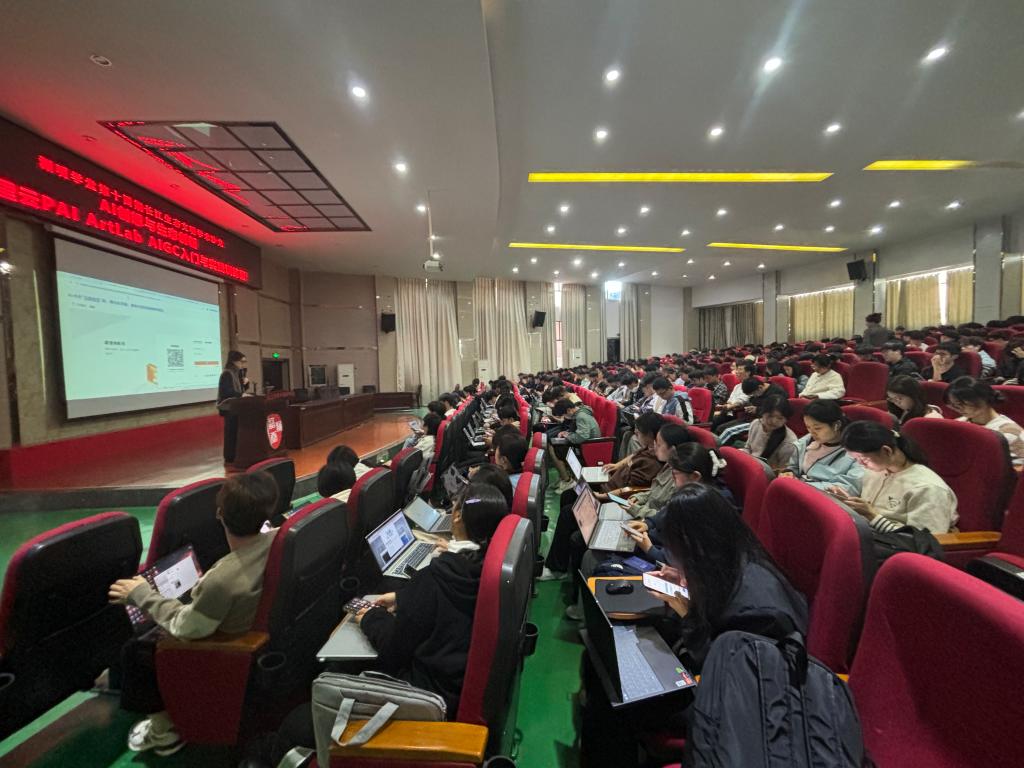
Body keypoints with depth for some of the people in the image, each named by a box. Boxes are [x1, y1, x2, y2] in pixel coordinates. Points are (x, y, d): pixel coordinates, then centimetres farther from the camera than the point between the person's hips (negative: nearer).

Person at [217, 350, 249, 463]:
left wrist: (246, 382, 2)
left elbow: (241, 389, 20)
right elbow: (226, 391, -23)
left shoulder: (238, 373, 14)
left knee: (238, 431, 11)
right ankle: (229, 457, 1)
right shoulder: (227, 374, -14)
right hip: (229, 407, -9)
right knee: (231, 432, -6)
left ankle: (235, 455, 20)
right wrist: (241, 395, -27)